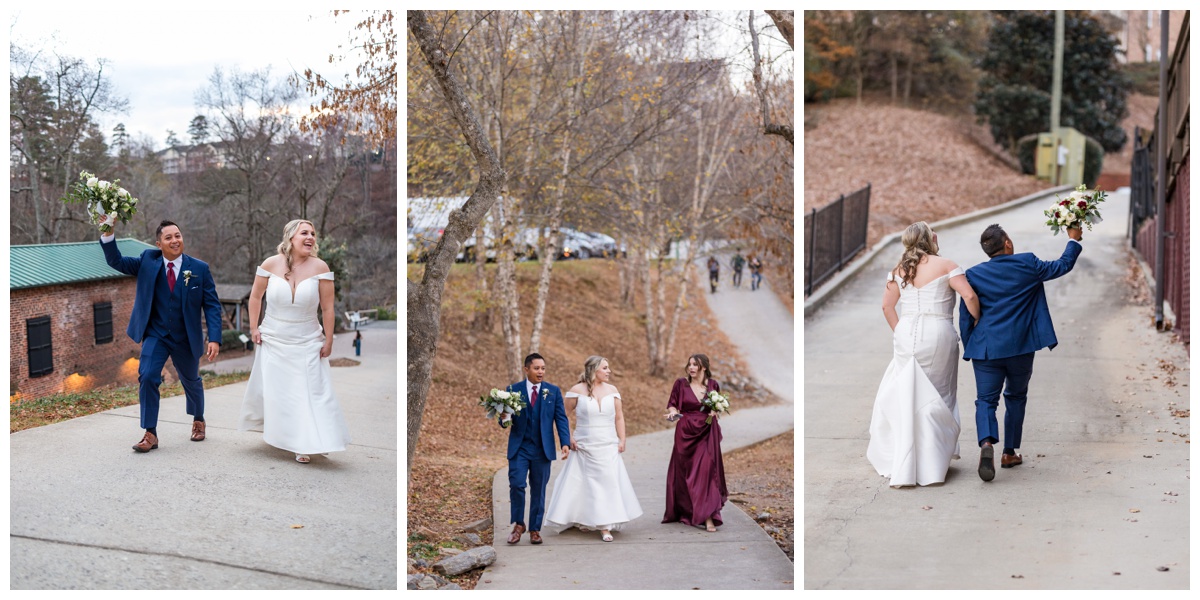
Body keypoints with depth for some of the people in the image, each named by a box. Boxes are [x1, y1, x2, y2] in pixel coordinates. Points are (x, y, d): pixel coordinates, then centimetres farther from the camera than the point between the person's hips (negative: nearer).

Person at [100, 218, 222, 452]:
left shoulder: (200, 269, -9)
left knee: (191, 381, 18)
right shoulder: (148, 262, -4)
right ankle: (150, 434, -8)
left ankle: (198, 420, 46)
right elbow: (116, 261, -9)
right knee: (147, 377, -18)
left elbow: (212, 306, -9)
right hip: (155, 335, 0)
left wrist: (214, 338, -18)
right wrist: (109, 233, -25)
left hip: (186, 338, 0)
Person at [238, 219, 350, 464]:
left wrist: (328, 341, -6)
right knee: (272, 389, 14)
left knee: (308, 393, -3)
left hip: (307, 343, -1)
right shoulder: (271, 264, -10)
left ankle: (303, 445, 6)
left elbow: (327, 308, -8)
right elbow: (256, 297, 4)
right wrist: (254, 328, 3)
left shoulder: (319, 267, -13)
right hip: (273, 341, 1)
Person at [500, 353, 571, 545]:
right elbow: (505, 420, 3)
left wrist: (565, 442, -11)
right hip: (519, 448, -1)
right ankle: (518, 525, 8)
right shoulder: (513, 390, 1)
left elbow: (561, 419, 1)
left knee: (538, 490, 6)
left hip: (542, 449, 1)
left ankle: (535, 529, 18)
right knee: (516, 485, -11)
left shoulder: (554, 391, 4)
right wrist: (504, 419, -22)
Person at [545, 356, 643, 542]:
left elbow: (619, 417, 8)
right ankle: (581, 519, 23)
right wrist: (568, 437, -6)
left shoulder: (612, 390, 4)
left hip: (608, 448, 2)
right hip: (584, 448, -2)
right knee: (580, 485, 3)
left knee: (608, 483, -5)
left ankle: (605, 526, -2)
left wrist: (622, 440, 1)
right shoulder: (577, 390, -4)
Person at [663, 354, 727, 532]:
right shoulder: (681, 383, -1)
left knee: (706, 472, -8)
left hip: (707, 434, 0)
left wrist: (715, 411, -6)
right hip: (686, 433, 0)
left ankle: (708, 516, -9)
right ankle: (684, 511, 25)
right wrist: (673, 412, -18)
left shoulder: (713, 384, 3)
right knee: (685, 473, 7)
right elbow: (672, 404, 3)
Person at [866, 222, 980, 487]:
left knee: (905, 397, 6)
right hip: (938, 335, -3)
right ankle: (931, 465, 10)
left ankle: (902, 467, 6)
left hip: (906, 335, 3)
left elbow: (887, 306, 6)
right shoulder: (945, 265, -3)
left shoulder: (899, 269, 9)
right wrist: (978, 322, 5)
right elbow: (969, 296, -10)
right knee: (936, 399, 8)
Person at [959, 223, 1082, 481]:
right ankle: (1010, 453, 24)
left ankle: (986, 443, -25)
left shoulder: (973, 275, -1)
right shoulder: (1027, 264, -4)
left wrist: (969, 348, 13)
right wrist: (1074, 240, 28)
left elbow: (966, 316, 2)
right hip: (1021, 348, 0)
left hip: (986, 349, 0)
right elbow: (1063, 266, 12)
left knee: (986, 400, 2)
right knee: (1016, 398, 18)